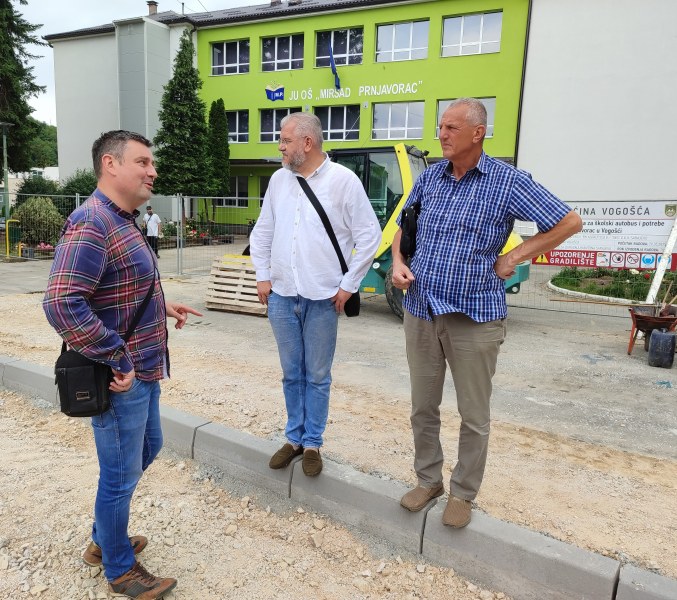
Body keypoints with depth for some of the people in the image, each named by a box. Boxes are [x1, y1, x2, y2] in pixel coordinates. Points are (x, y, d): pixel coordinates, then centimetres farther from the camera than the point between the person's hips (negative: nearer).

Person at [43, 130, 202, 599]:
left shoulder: (124, 221, 11)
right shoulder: (90, 225, -21)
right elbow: (62, 304, -31)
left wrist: (162, 306, 11)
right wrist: (118, 361, -26)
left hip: (144, 371, 10)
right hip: (120, 378, -10)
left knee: (148, 448, 25)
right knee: (121, 476, 8)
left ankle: (104, 539, 45)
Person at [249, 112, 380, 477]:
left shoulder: (343, 180, -6)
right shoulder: (279, 180, 8)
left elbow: (369, 236, -6)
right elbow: (262, 233, 16)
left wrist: (348, 285, -7)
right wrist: (262, 277, 8)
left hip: (322, 299, -4)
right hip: (281, 296, 4)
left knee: (317, 376, 8)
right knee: (291, 374, 14)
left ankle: (312, 444, 24)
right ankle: (295, 438, 30)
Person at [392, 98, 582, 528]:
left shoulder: (508, 181, -7)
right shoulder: (429, 178, 8)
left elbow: (569, 222, -2)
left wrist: (512, 259, -5)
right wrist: (398, 262, 2)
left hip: (474, 317, -4)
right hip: (420, 312, 5)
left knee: (474, 417, 9)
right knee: (423, 408, 15)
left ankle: (463, 494, 29)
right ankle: (428, 481, 34)